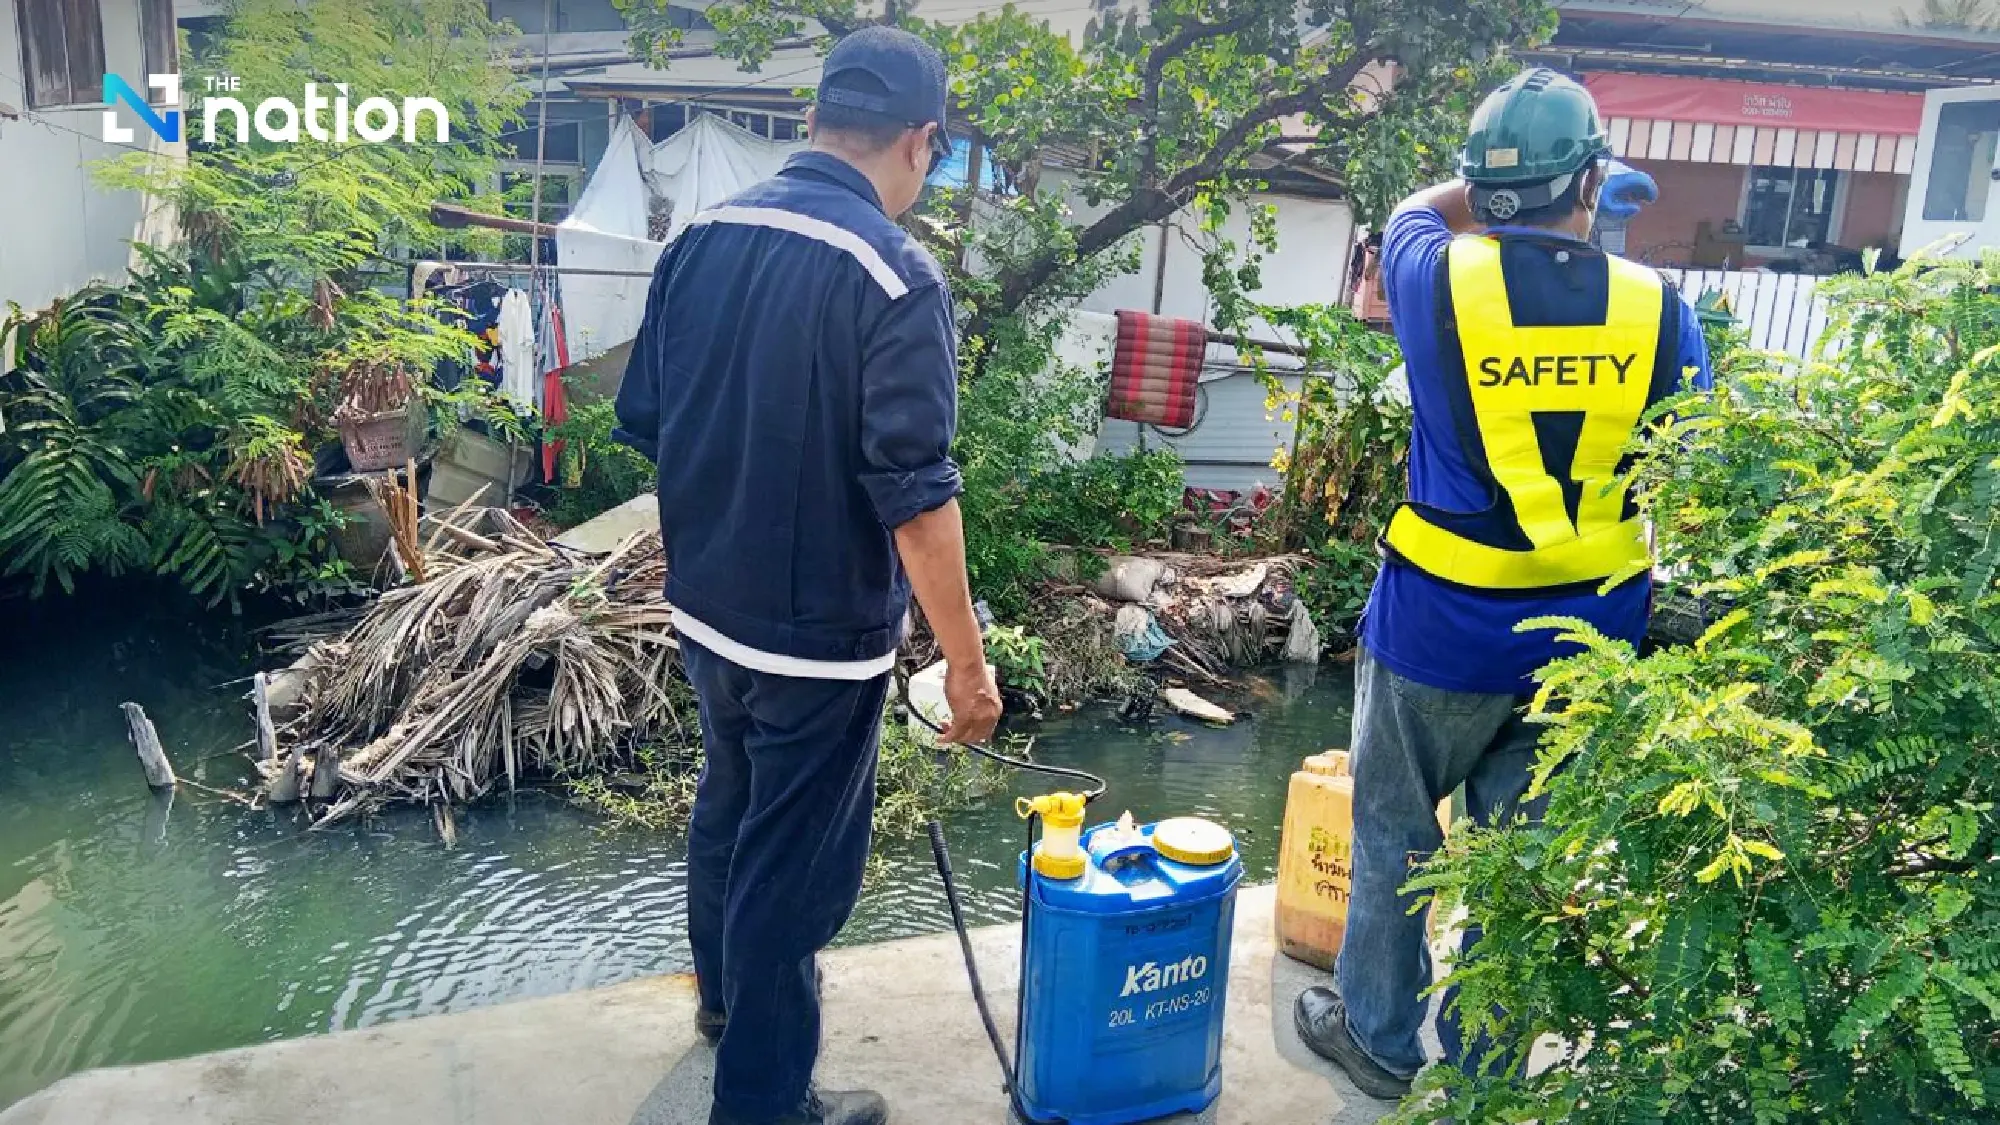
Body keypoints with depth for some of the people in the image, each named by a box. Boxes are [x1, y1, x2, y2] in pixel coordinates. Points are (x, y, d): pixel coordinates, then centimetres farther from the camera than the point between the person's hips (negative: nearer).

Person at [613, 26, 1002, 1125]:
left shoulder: (701, 238, 1)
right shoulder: (894, 274, -20)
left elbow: (644, 421, 8)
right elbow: (914, 493, -24)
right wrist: (967, 660, -16)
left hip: (707, 610, 7)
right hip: (820, 635, -7)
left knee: (726, 809, 27)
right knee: (794, 864, 9)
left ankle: (724, 992, 50)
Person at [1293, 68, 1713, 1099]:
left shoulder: (1442, 280, -11)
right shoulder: (1657, 308, -8)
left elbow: (1415, 211, 14)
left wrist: (1497, 191, 23)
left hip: (1440, 632, -2)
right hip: (1591, 641, 2)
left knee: (1393, 833, 17)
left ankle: (1377, 1036, 33)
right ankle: (1481, 1069, 31)